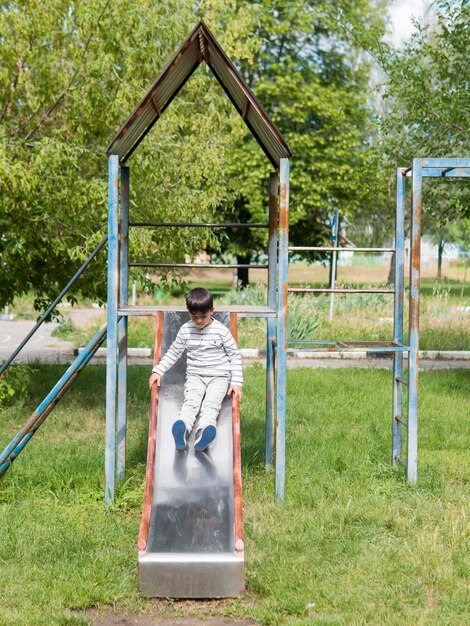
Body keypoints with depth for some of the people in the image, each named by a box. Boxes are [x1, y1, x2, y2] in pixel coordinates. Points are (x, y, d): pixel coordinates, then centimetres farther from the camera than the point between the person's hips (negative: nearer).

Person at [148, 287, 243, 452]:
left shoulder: (221, 331, -4)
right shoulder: (185, 330, 4)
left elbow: (235, 356, 1)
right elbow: (173, 352, 14)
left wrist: (236, 382, -7)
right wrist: (157, 371, 5)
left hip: (219, 376, -2)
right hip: (195, 375, 2)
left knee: (211, 403, -27)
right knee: (191, 401, -26)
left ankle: (204, 431, -55)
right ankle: (182, 427, -54)